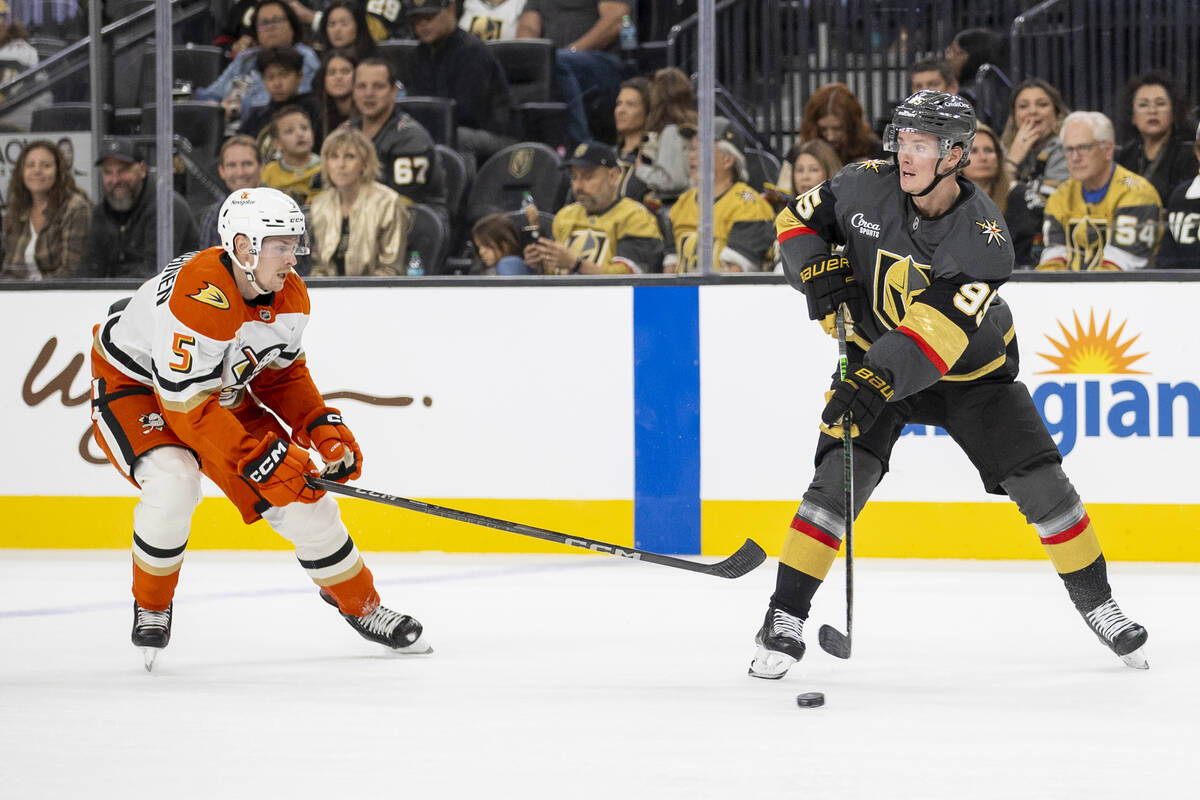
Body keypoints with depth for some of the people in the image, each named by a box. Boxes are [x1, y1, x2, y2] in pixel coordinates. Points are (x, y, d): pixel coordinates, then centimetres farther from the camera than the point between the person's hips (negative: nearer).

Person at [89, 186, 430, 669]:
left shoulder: (290, 297, -12)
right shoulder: (199, 297, -37)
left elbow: (283, 372, 6)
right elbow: (186, 403, -35)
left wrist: (321, 427, -10)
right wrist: (258, 460, -36)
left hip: (222, 389, 7)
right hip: (133, 385, -7)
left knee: (300, 493, 0)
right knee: (173, 483, -33)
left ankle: (360, 604, 20)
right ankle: (150, 606, -6)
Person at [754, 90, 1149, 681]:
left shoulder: (985, 237, -27)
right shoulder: (866, 187, -18)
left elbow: (941, 332, -37)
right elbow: (798, 220, 0)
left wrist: (878, 381, -49)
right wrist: (818, 271, -21)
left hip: (969, 367, -1)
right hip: (875, 356, 1)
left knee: (1038, 482, -6)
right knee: (842, 476, -18)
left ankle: (1097, 604, 14)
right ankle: (785, 619, -14)